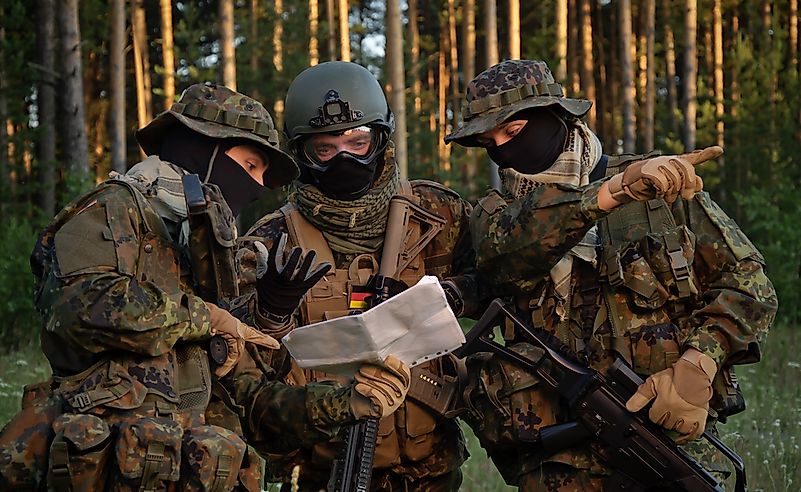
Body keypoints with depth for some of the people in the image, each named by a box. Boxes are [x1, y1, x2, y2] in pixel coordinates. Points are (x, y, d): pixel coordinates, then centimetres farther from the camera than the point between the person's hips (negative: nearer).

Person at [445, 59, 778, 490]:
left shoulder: (663, 187, 8)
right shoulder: (495, 213, 11)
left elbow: (748, 281, 6)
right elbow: (508, 251, -14)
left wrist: (697, 365, -10)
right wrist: (615, 191, -27)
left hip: (673, 430, -1)